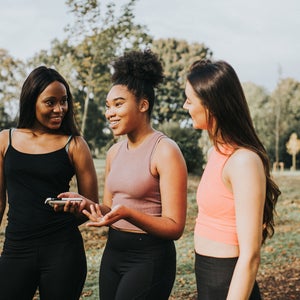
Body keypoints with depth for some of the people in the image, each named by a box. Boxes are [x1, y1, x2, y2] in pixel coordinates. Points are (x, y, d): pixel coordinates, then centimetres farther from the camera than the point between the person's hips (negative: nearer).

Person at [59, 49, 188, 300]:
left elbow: (174, 227, -16)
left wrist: (127, 213, -30)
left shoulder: (165, 151, -15)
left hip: (149, 259, -7)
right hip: (113, 252, 7)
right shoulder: (115, 152, 7)